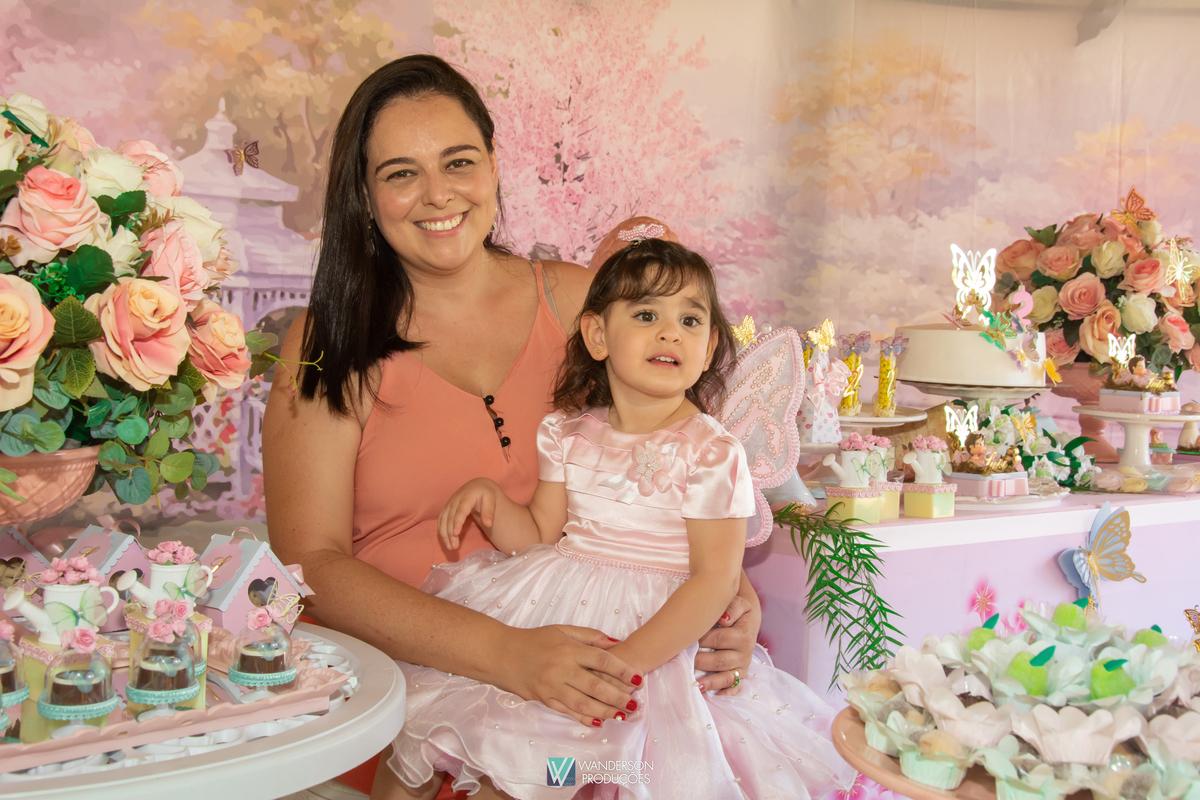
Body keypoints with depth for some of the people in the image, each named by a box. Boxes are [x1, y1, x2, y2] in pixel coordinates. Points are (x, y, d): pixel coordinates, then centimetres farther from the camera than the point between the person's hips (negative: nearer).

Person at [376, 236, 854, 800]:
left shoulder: (712, 453, -11)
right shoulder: (568, 434, 2)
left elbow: (716, 578, -14)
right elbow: (537, 537, 8)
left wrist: (630, 659, -22)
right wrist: (489, 500, -12)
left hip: (655, 629, -4)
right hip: (551, 615, 4)